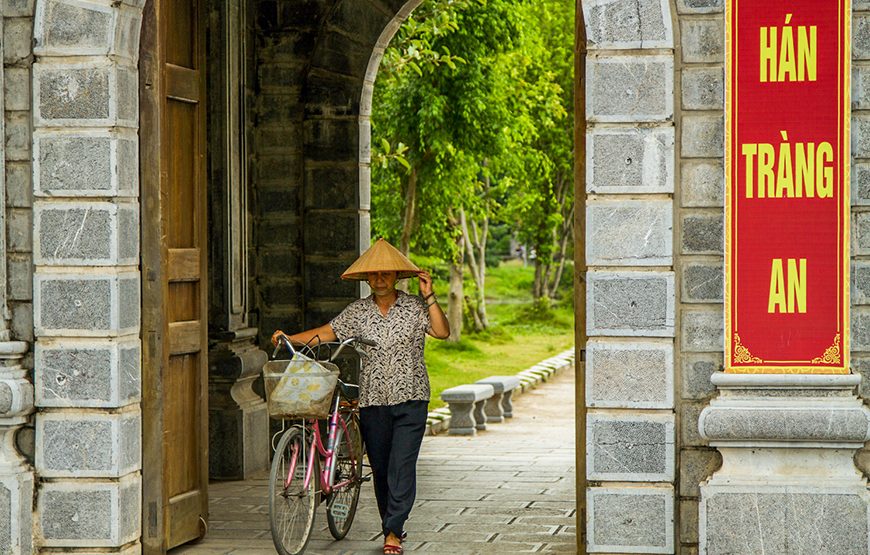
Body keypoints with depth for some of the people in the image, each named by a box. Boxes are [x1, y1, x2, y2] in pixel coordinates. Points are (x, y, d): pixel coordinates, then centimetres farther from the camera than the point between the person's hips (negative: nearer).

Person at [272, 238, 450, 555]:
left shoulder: (415, 306, 3)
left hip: (410, 398, -2)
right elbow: (327, 333, 3)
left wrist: (429, 297, -13)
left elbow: (442, 332, -6)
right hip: (373, 400, 3)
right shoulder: (358, 312, 8)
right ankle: (393, 526, 24)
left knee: (402, 466, -10)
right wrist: (289, 338, -9)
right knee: (380, 467, 8)